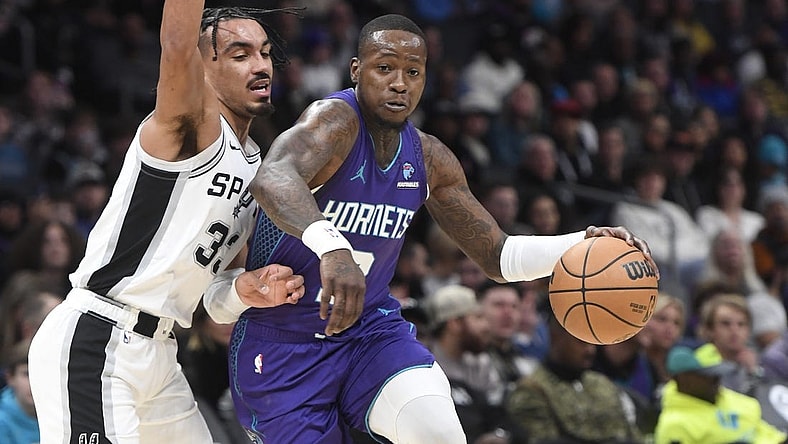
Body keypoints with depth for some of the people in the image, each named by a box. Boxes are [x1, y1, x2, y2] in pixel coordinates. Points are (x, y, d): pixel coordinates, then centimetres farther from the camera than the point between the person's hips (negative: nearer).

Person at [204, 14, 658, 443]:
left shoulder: (429, 158, 2)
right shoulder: (335, 120, -20)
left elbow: (496, 255, 11)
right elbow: (273, 178, -44)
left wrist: (583, 245, -7)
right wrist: (330, 245, -63)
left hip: (370, 328, 4)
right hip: (284, 345, -4)